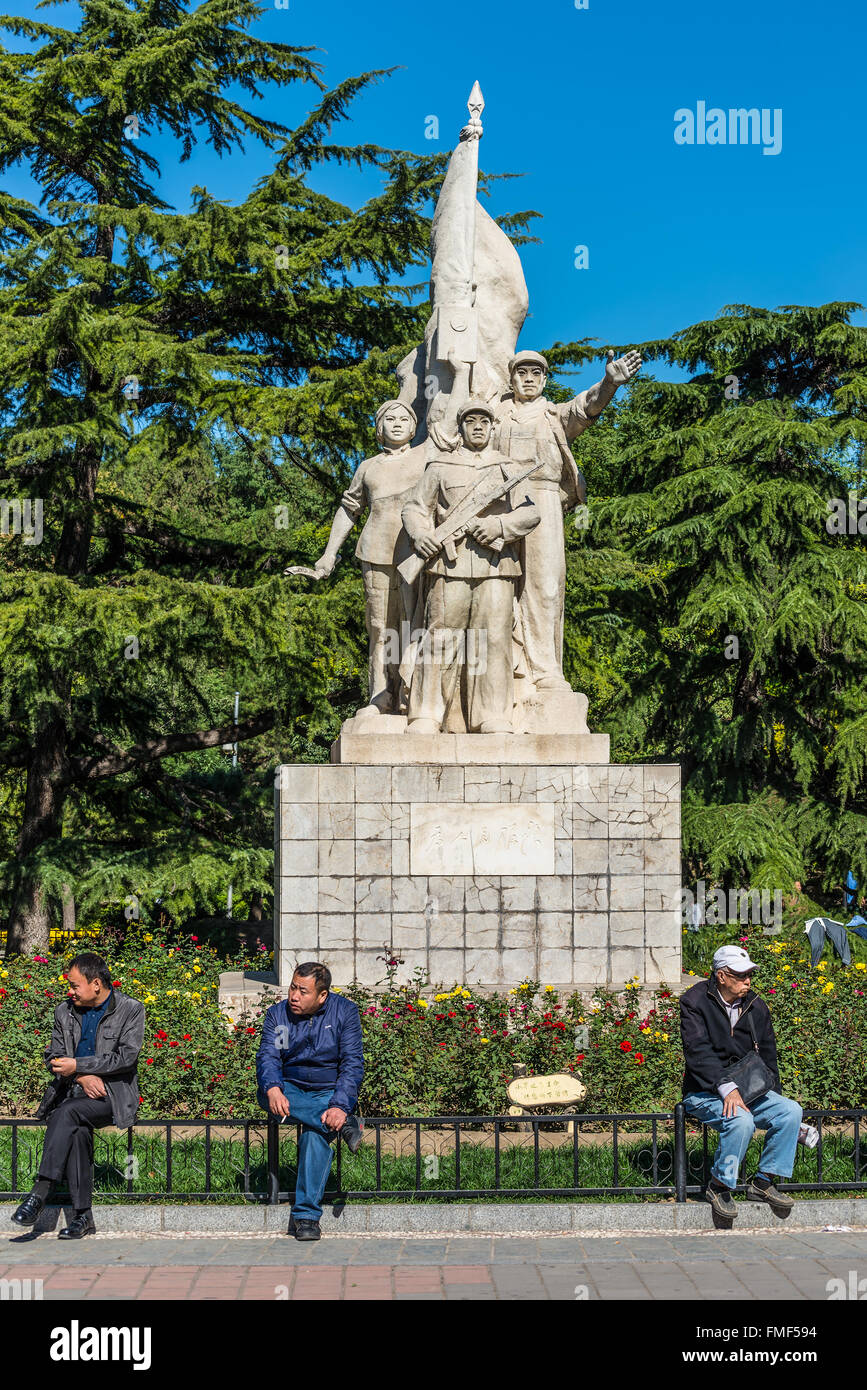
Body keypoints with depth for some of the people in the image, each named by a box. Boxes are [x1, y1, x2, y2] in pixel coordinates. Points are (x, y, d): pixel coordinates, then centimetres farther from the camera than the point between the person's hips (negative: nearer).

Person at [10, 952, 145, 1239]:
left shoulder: (131, 1010, -1)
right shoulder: (65, 1011, 13)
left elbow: (126, 1057, -11)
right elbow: (53, 1057, 11)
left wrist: (77, 1064, -15)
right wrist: (81, 1076, -9)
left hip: (113, 1096, -3)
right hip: (73, 1092, 3)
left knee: (68, 1112, -32)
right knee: (78, 1131, -30)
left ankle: (40, 1193, -32)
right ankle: (83, 1216, -26)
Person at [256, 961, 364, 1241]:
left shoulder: (345, 1011, -5)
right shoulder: (277, 1014, 2)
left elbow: (352, 1063, -11)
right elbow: (267, 1056, -8)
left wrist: (340, 1105, -26)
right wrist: (273, 1089, -31)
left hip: (330, 1092, -3)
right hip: (290, 1089, 3)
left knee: (315, 1135, -33)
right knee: (266, 1093, -32)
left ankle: (306, 1216, -29)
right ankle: (345, 1124, -34)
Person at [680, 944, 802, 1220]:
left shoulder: (756, 1007, 10)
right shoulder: (695, 1002, -9)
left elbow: (767, 1057, 18)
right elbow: (698, 1052, -20)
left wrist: (772, 1098, 6)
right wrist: (726, 1088, -32)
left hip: (747, 1090, 6)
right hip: (704, 1093, -6)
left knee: (792, 1111, -17)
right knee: (741, 1120, -34)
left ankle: (763, 1181, -6)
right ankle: (719, 1186, -14)